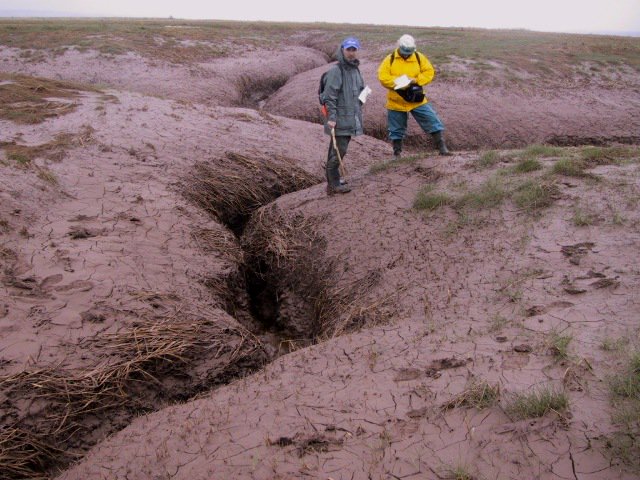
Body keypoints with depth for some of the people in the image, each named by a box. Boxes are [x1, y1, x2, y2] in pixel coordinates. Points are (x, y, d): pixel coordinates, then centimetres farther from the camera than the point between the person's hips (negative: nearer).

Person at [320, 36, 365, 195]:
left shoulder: (355, 69, 15)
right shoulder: (336, 70, -12)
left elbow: (359, 92, 27)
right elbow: (329, 96, -17)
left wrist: (358, 111, 21)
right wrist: (331, 117, -21)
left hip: (350, 119, 8)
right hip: (339, 118, -8)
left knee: (337, 150, 15)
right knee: (338, 150, -7)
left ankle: (333, 181, 24)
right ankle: (333, 184, 2)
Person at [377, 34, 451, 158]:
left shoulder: (419, 57, -1)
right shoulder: (390, 59, -6)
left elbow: (429, 72, -3)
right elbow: (382, 77, -13)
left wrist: (415, 80, -19)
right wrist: (398, 83, -24)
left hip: (416, 100, 1)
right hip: (396, 101, -1)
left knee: (433, 122, -4)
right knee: (396, 129, 9)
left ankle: (441, 147, 3)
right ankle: (397, 153, 24)